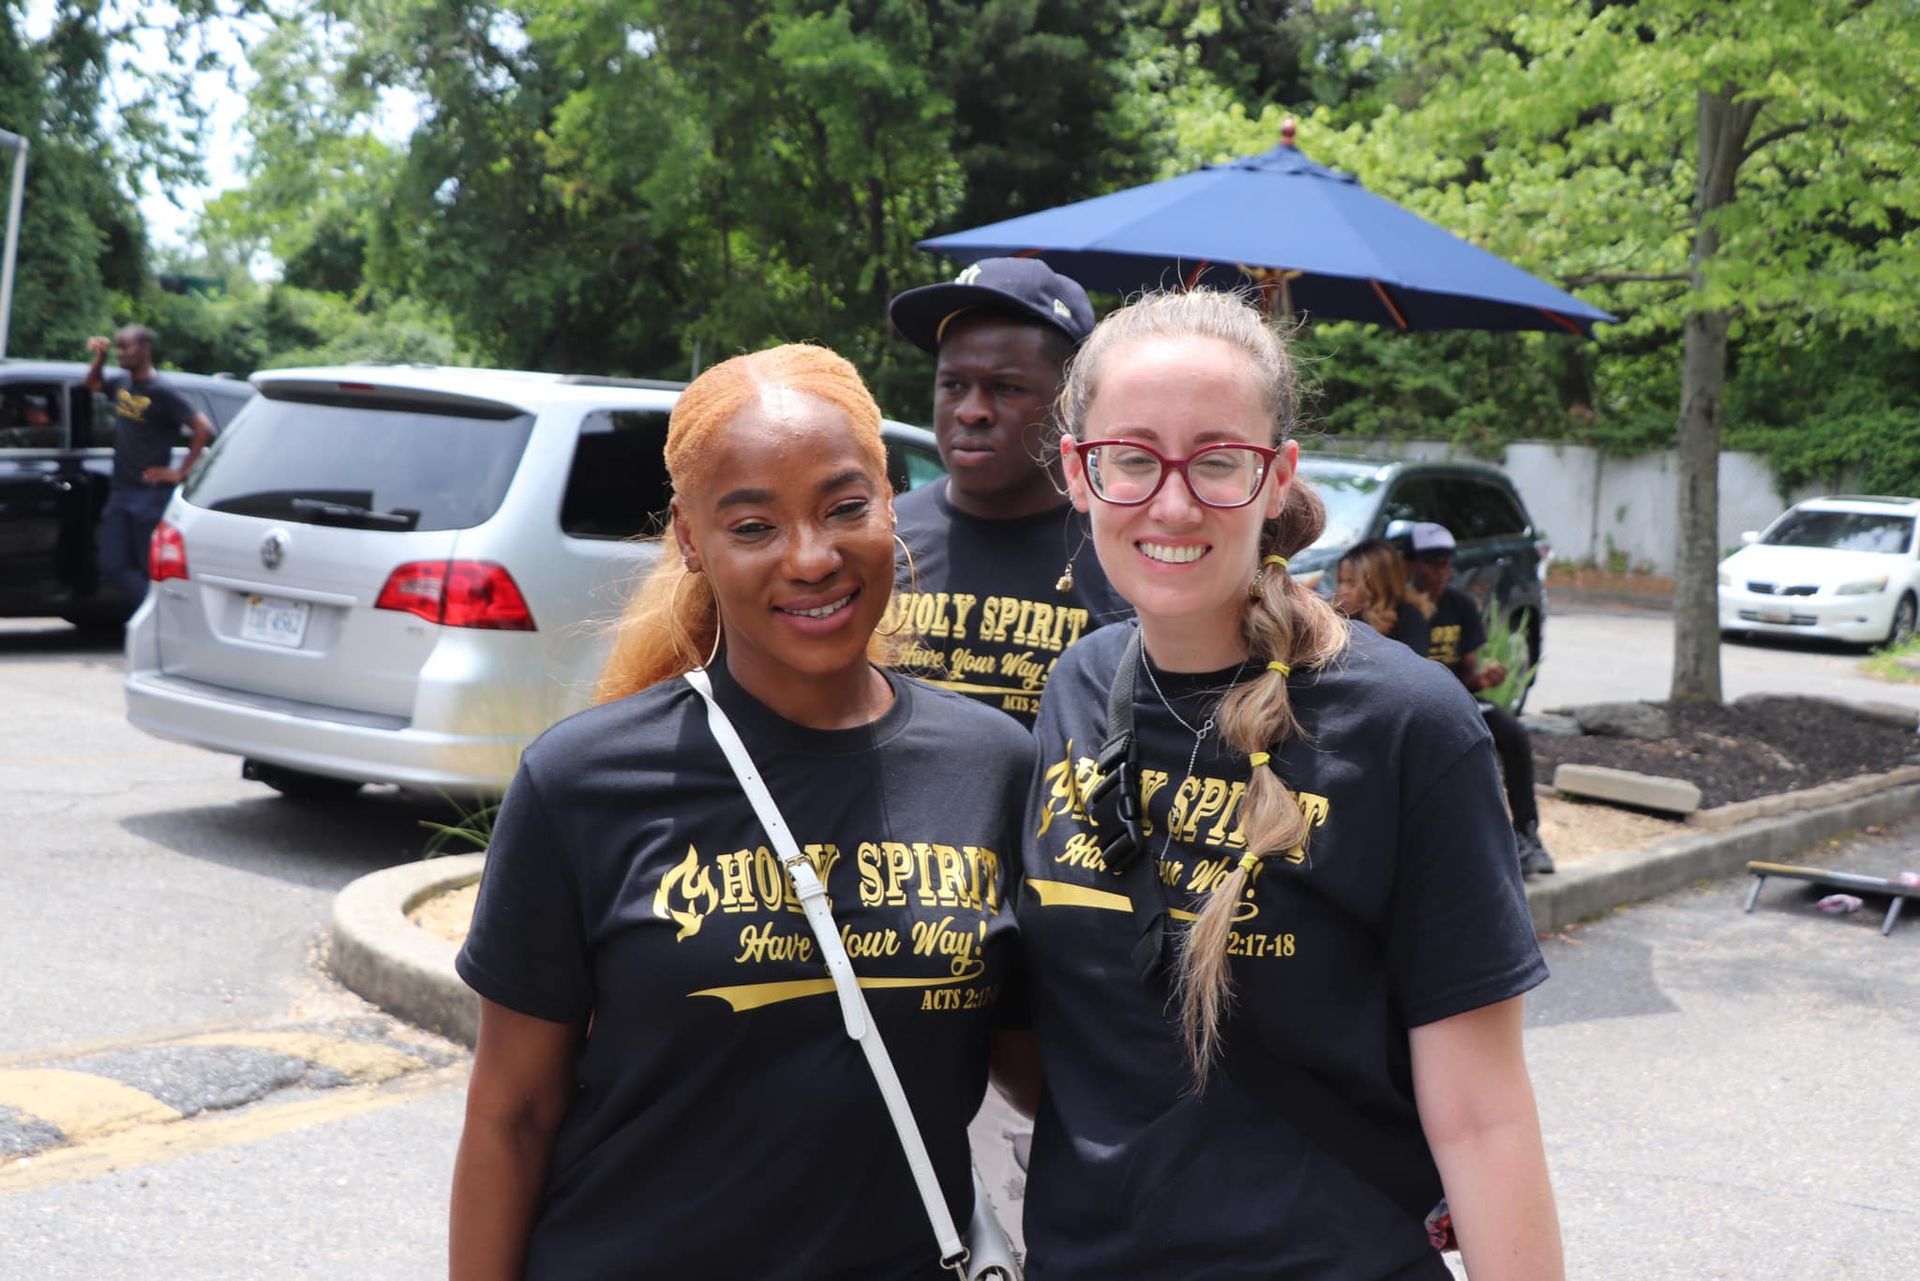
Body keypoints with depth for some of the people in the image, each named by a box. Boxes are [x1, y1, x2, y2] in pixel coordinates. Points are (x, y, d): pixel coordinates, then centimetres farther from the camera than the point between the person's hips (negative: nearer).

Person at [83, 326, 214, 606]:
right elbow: (92, 384, 31)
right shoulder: (121, 383, 8)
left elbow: (203, 428, -17)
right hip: (120, 492, 7)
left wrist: (180, 472, -14)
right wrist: (99, 358, 12)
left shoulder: (161, 392, -13)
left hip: (150, 495, -7)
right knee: (114, 568, 4)